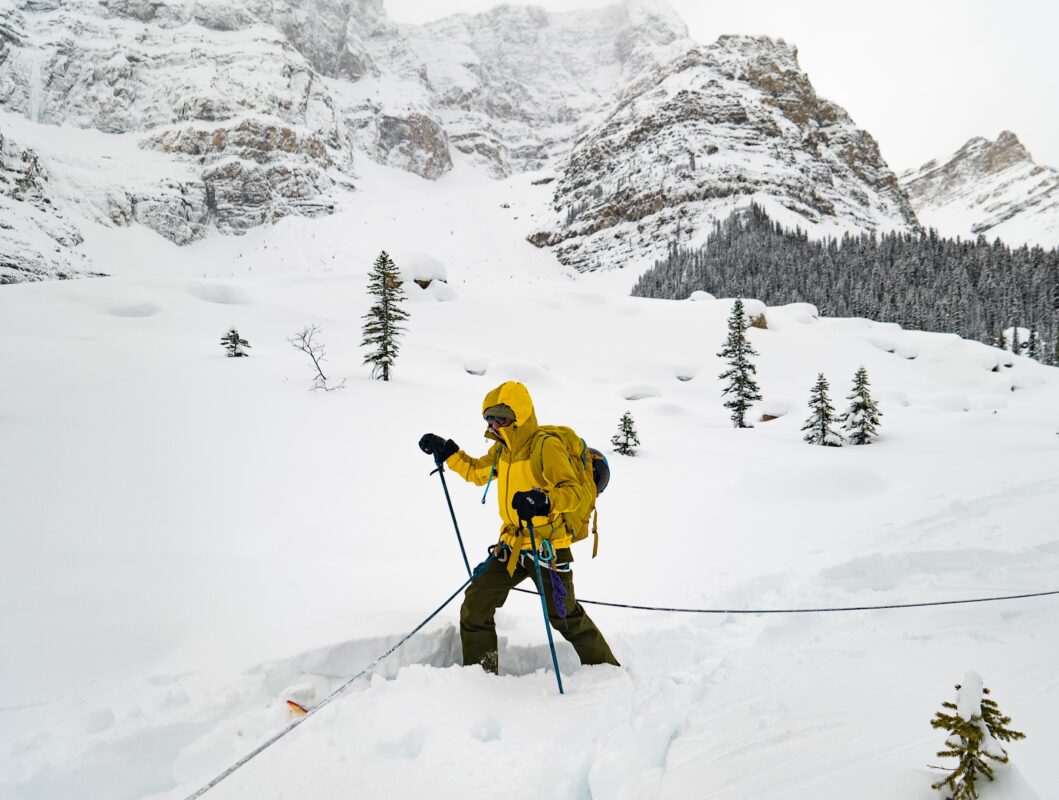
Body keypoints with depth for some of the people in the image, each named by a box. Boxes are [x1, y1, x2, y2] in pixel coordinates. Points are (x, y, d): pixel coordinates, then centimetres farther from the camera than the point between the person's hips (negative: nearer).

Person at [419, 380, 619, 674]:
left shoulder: (546, 446, -17)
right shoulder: (502, 451, 7)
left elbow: (574, 491, -24)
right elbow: (476, 471, 25)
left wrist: (542, 501, -42)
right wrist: (446, 452, 14)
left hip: (548, 547, -7)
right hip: (512, 545, 7)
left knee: (565, 617, 4)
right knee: (476, 603, 2)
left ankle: (607, 670, 25)